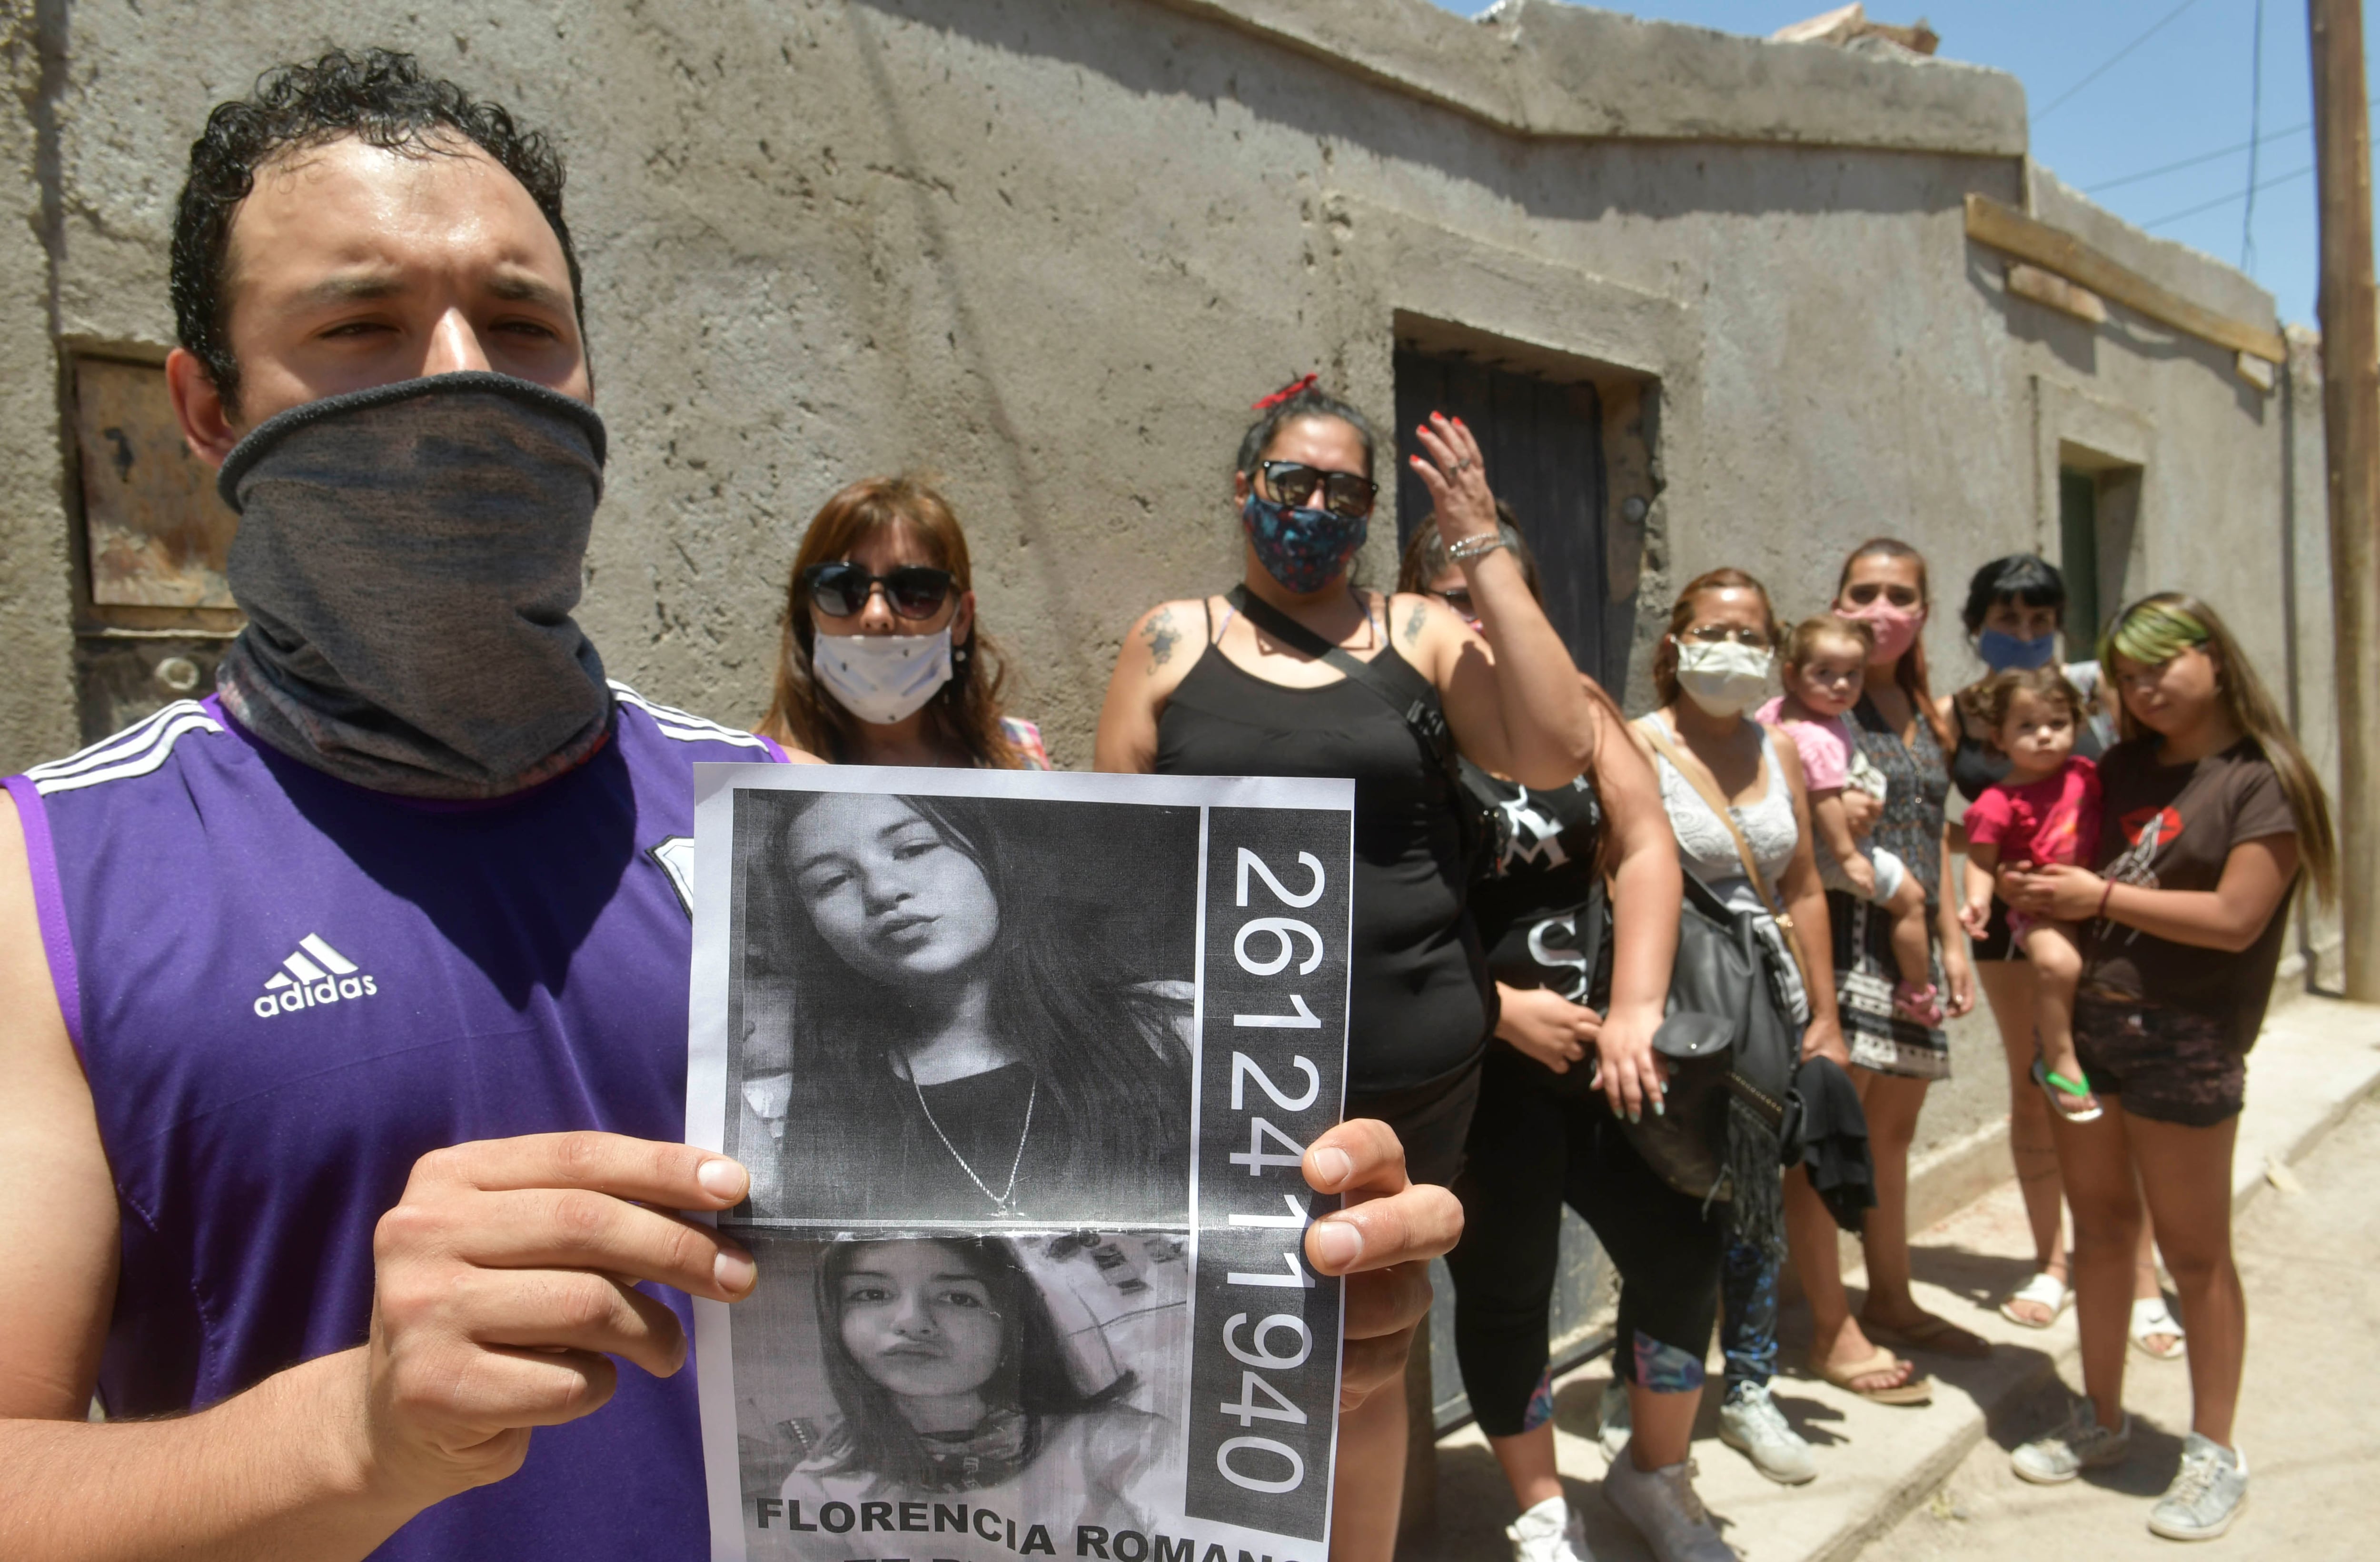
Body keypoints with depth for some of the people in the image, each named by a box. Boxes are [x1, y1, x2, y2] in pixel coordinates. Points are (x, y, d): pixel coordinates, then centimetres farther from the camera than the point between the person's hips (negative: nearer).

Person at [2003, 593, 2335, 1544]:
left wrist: (2103, 897, -13)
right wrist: (2038, 896, -3)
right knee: (2100, 1226, 14)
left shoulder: (2263, 781, -7)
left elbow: (2235, 919, -16)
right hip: (2084, 1015, 6)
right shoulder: (2122, 770, 13)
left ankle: (2215, 1453, 21)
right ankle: (2102, 1420, 29)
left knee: (2194, 1249, 6)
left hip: (2183, 1039, -6)